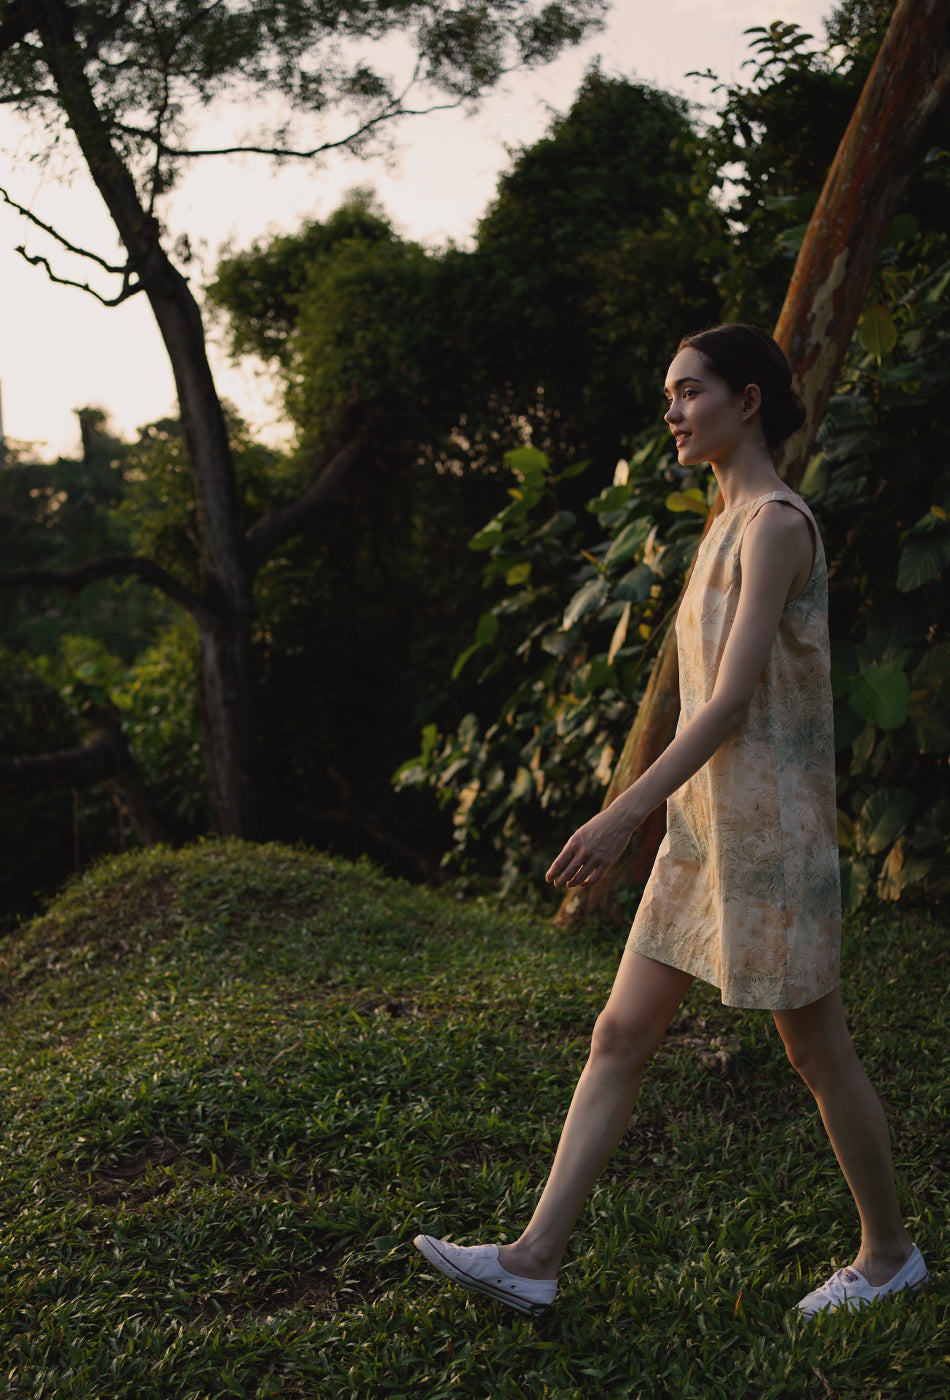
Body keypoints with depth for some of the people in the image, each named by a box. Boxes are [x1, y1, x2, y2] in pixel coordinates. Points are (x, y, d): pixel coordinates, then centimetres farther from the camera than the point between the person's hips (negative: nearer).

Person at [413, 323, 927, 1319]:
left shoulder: (777, 524, -15)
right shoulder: (730, 524, 14)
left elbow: (734, 697, -22)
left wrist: (626, 811, -27)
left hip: (767, 826, -9)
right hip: (706, 825, 9)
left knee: (815, 1048, 6)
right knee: (620, 1033, 5)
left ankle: (889, 1252, 27)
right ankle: (535, 1257, 9)